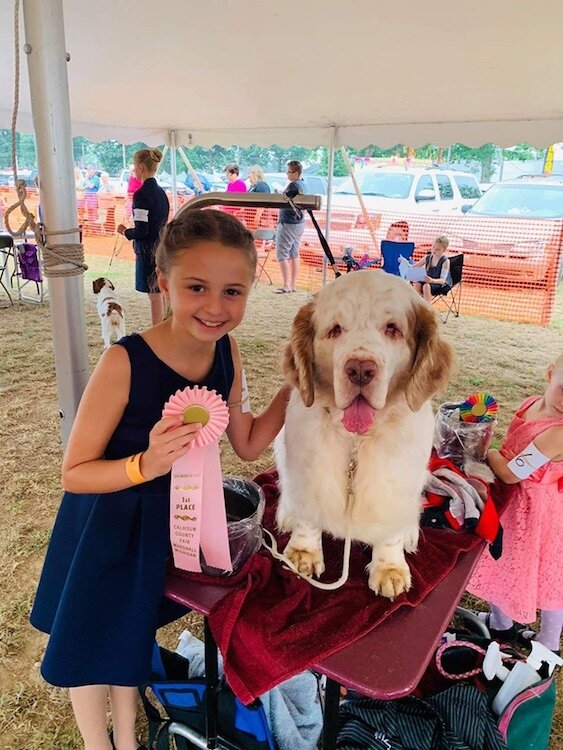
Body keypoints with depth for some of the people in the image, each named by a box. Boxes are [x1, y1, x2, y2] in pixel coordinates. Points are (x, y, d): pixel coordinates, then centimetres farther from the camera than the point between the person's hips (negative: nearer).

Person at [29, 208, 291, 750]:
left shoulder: (227, 352, -15)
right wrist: (146, 465, -39)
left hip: (170, 522, 5)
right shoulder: (125, 362, -31)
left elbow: (248, 444, -4)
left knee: (133, 634, 29)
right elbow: (74, 473, -22)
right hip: (105, 529, -4)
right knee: (90, 644, 20)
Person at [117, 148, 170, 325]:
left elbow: (141, 231, -19)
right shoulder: (160, 192, 9)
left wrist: (125, 231, 0)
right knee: (163, 293, 15)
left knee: (155, 296, -2)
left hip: (148, 252, -8)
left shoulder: (141, 194, -16)